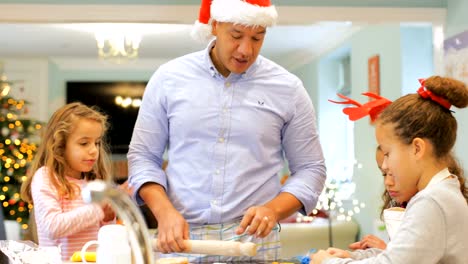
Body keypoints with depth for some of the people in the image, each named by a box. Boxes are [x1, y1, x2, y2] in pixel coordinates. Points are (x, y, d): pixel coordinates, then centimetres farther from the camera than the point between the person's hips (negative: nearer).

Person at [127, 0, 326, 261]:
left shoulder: (288, 89, -1)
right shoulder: (168, 78, 1)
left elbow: (310, 168, 4)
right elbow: (143, 156, 5)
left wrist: (274, 209, -14)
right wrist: (164, 211, -12)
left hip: (254, 242, 0)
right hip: (181, 239, 1)